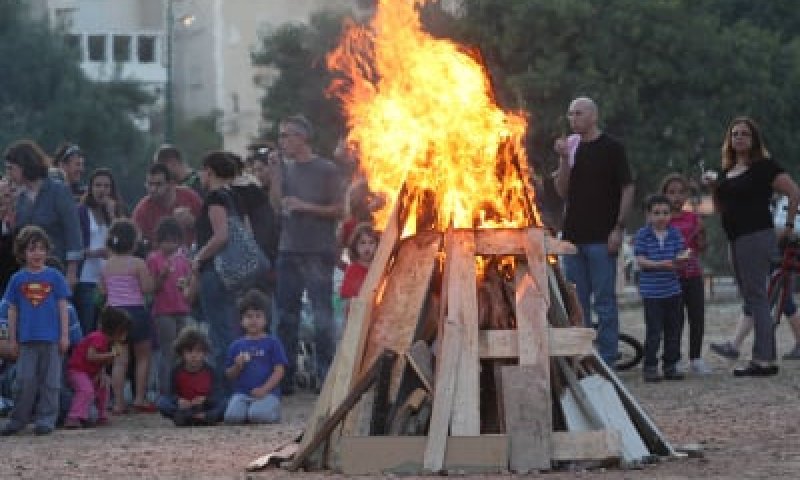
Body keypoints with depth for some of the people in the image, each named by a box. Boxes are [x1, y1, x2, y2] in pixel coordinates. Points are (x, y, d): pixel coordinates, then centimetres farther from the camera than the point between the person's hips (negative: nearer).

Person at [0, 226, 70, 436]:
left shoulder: (54, 276, 2)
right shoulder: (18, 279, 4)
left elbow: (62, 307, 4)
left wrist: (64, 335, 0)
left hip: (51, 339, -1)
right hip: (27, 339, 1)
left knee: (49, 381, 2)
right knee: (25, 381, 1)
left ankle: (46, 419, 8)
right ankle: (18, 420, 9)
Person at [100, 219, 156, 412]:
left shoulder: (107, 265, 4)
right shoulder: (137, 264, -10)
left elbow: (102, 289, 10)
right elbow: (147, 288, -12)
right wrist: (147, 274, 5)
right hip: (135, 312, -4)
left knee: (119, 360, 4)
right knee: (143, 356, 11)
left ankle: (118, 402, -1)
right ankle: (140, 398, 8)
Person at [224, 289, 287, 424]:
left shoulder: (272, 343, 4)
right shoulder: (237, 346, 13)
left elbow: (279, 371, -3)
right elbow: (230, 375, 14)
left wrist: (264, 389, -16)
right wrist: (238, 366, -8)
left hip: (267, 393, -2)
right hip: (242, 394, 2)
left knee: (257, 416, -32)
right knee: (232, 417, -28)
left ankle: (274, 412, 4)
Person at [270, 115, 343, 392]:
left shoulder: (326, 170, -3)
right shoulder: (285, 168, 11)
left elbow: (339, 210, -5)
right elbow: (276, 206, 5)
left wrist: (305, 207, -14)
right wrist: (275, 176, -5)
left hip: (318, 253, -5)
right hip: (289, 250, 5)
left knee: (322, 316, -5)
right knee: (286, 316, 7)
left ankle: (326, 376, -2)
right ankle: (285, 377, 11)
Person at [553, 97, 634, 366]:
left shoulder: (610, 149, -2)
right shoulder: (571, 148, 14)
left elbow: (627, 189, -4)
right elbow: (563, 192, 8)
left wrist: (618, 228, -11)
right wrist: (564, 160, -6)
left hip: (601, 237, -6)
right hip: (573, 236, 6)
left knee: (604, 300, -3)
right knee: (576, 301, 8)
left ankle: (607, 360, 0)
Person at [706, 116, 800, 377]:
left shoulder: (763, 167, -8)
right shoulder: (728, 171, 15)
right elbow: (722, 209, 21)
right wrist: (714, 187, 5)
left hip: (756, 236, -9)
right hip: (736, 239, 9)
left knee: (755, 298, -9)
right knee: (750, 299, 10)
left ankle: (764, 360, -9)